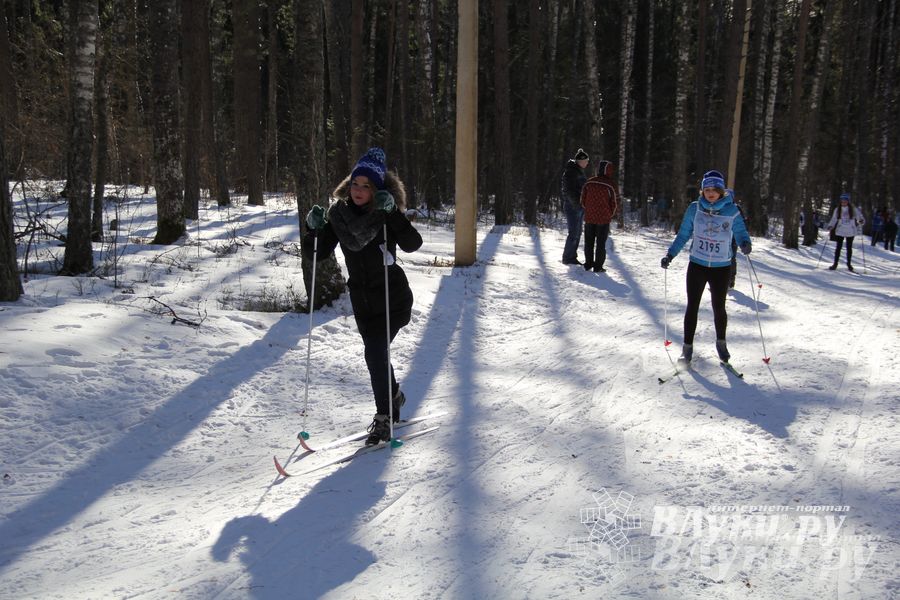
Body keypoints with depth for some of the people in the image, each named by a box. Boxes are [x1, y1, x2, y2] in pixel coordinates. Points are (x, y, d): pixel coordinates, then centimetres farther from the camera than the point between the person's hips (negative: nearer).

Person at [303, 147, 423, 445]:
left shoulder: (388, 213, -11)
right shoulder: (339, 212, -1)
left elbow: (413, 244, -25)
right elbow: (318, 253, 2)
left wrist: (392, 213, -34)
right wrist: (314, 229, -16)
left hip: (393, 297, -5)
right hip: (361, 299, 5)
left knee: (375, 353, -13)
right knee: (376, 353, 16)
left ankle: (384, 417, 1)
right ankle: (394, 396, 42)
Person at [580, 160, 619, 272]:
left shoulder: (589, 182, 0)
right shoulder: (611, 185, -10)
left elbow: (583, 199, 5)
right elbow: (615, 203, -5)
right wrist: (610, 215, 10)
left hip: (589, 217, 3)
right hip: (604, 219, -3)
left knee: (589, 242, 14)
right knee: (601, 243, 3)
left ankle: (588, 263, 18)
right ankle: (598, 266, 3)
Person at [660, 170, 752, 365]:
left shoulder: (731, 211, -7)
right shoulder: (695, 208, -3)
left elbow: (740, 232, -1)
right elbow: (683, 234, 6)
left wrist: (745, 244, -24)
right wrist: (670, 255, -2)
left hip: (721, 267, -1)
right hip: (697, 265, 1)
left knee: (719, 307, 7)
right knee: (692, 306, 3)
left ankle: (721, 343, 30)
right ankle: (687, 347, 14)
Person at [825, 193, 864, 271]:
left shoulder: (853, 209, -3)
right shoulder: (837, 210, 2)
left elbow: (860, 216, -1)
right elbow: (834, 220, 7)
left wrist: (861, 221, -23)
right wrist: (830, 226, -9)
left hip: (850, 232, -1)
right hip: (840, 232, 1)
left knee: (849, 248, 9)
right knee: (838, 247, -2)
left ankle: (849, 264, 23)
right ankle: (835, 264, 6)